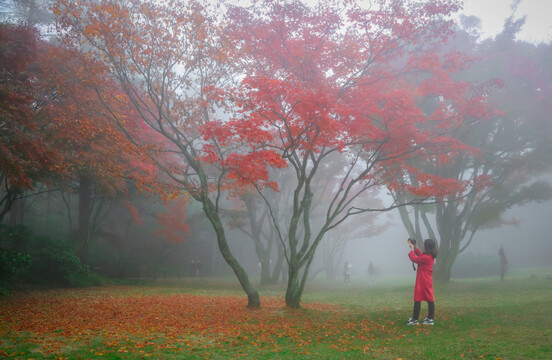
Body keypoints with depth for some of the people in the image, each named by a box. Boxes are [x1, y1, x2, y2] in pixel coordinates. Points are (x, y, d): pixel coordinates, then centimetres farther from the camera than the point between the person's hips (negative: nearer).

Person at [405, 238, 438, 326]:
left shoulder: (426, 257, -22)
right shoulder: (431, 256, 7)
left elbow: (414, 259, -16)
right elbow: (421, 256, 22)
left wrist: (412, 249, -4)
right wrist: (416, 248, 16)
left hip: (422, 281, -9)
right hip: (428, 280, 9)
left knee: (417, 299, -3)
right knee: (430, 299, 10)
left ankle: (415, 319, 1)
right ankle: (430, 319, 15)